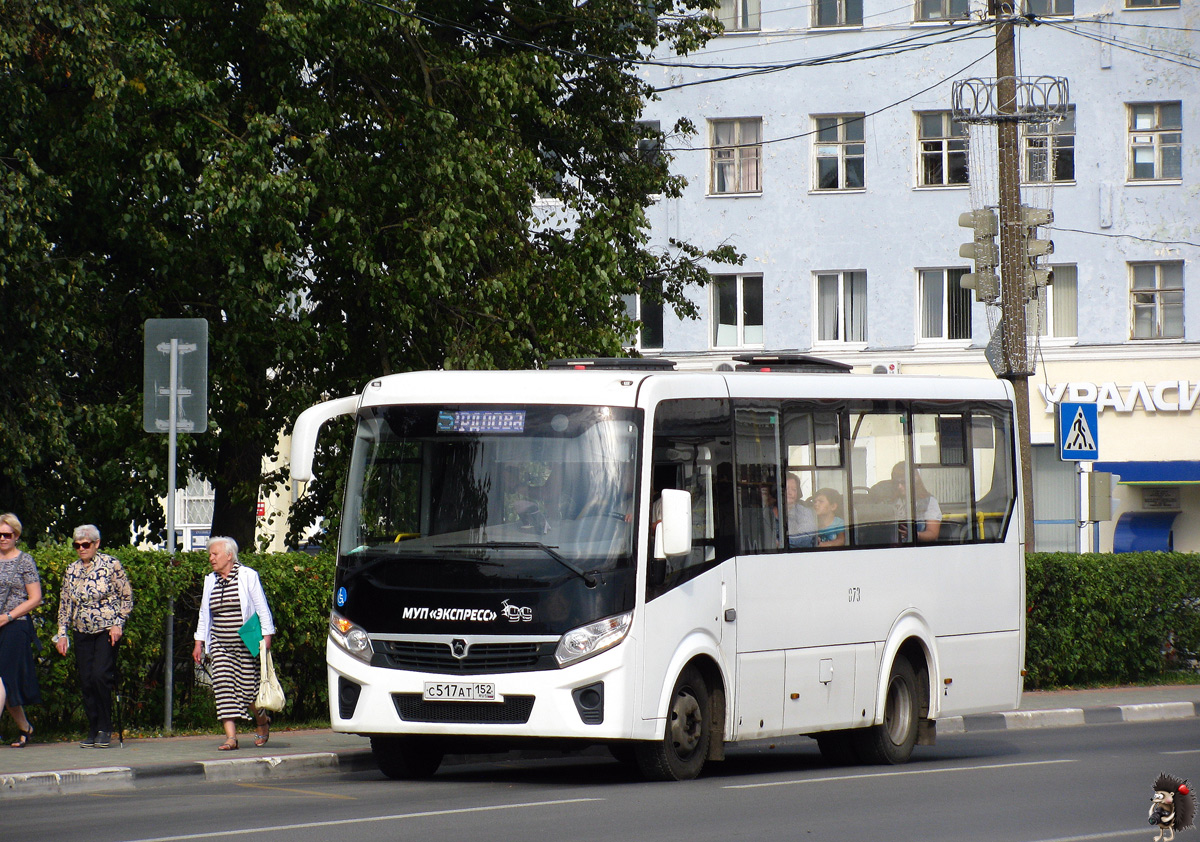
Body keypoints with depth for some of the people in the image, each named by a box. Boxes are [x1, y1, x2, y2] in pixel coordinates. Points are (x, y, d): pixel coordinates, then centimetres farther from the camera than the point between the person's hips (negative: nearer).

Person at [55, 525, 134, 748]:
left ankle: (104, 728, -6)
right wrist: (62, 633, 9)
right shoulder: (71, 570, 10)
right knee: (86, 681, 0)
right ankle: (93, 730, 7)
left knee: (100, 675, -17)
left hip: (106, 630, -5)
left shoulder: (111, 565, -3)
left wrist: (118, 624, -9)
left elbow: (127, 597, 0)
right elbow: (65, 604, 15)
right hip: (81, 633, 5)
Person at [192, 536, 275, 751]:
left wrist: (266, 636, -11)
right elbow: (204, 614, 18)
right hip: (220, 644, 5)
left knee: (249, 685, -2)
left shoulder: (248, 576, -3)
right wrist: (199, 642, 13)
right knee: (224, 687, -7)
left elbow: (262, 608, -3)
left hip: (246, 644, -5)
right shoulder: (210, 581, 13)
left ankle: (262, 723, 27)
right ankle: (231, 737, -10)